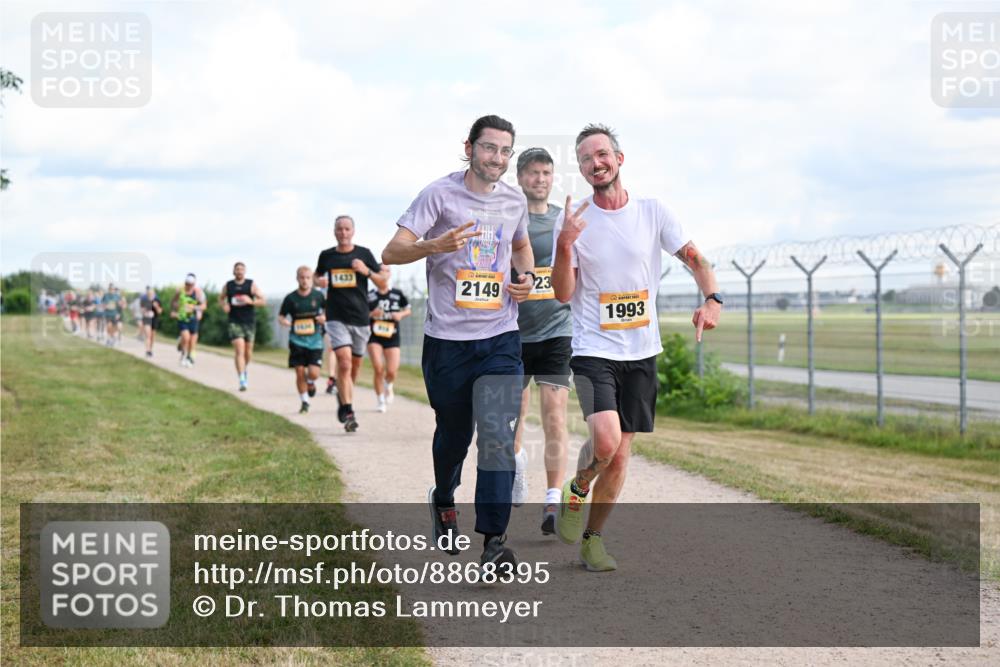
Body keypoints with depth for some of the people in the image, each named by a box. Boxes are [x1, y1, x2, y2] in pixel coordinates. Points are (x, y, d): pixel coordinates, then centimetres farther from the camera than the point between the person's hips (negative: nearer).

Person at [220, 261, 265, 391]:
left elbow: (262, 301, -2)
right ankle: (242, 380, -18)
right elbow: (221, 298, 21)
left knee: (248, 351, 10)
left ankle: (244, 369, 42)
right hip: (235, 322, -1)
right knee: (239, 350, -14)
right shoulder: (228, 286, 5)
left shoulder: (252, 285, 0)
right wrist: (224, 305, -1)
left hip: (249, 322, 1)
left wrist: (250, 301, -19)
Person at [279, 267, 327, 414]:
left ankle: (311, 383, 26)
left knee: (313, 373, -11)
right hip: (297, 340, 0)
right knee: (300, 373, -2)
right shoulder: (291, 298, -2)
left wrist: (325, 317, -8)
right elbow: (280, 317, 6)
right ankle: (304, 402, 16)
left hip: (315, 340, 0)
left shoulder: (318, 295, -1)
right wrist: (285, 322, -16)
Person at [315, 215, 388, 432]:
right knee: (344, 362, -17)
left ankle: (343, 396, 38)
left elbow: (383, 285, 3)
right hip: (336, 318, -1)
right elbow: (318, 276, 24)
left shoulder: (364, 254, 2)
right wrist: (319, 281, 0)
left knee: (355, 366, 11)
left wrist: (367, 271, -14)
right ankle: (348, 413, -15)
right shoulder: (326, 255, 5)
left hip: (360, 318, 1)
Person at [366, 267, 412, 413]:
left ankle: (388, 385, 31)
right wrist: (371, 314, -16)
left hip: (392, 337, 1)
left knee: (391, 372, -7)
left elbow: (408, 310, 14)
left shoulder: (398, 294, 1)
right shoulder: (370, 295, -3)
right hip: (374, 336, -1)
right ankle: (381, 402, 4)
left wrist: (401, 315, -7)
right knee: (378, 368, -14)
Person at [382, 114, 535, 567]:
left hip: (500, 340, 2)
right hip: (447, 339, -2)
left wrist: (526, 276, 9)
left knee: (498, 436, -13)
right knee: (453, 434, 13)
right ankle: (443, 501, 43)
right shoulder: (441, 194, -6)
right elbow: (392, 252, -13)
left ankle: (493, 541, -14)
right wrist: (435, 245, -32)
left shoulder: (515, 202, 8)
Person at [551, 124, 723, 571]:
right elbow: (563, 295, -5)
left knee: (619, 457, 6)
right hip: (593, 350, -3)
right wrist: (564, 245, -20)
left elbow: (694, 259, 5)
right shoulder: (572, 222, -2)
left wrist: (712, 299, -14)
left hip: (641, 353, 3)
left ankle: (592, 538, 23)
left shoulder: (652, 212, 2)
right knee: (606, 440, -24)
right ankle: (576, 490, 8)